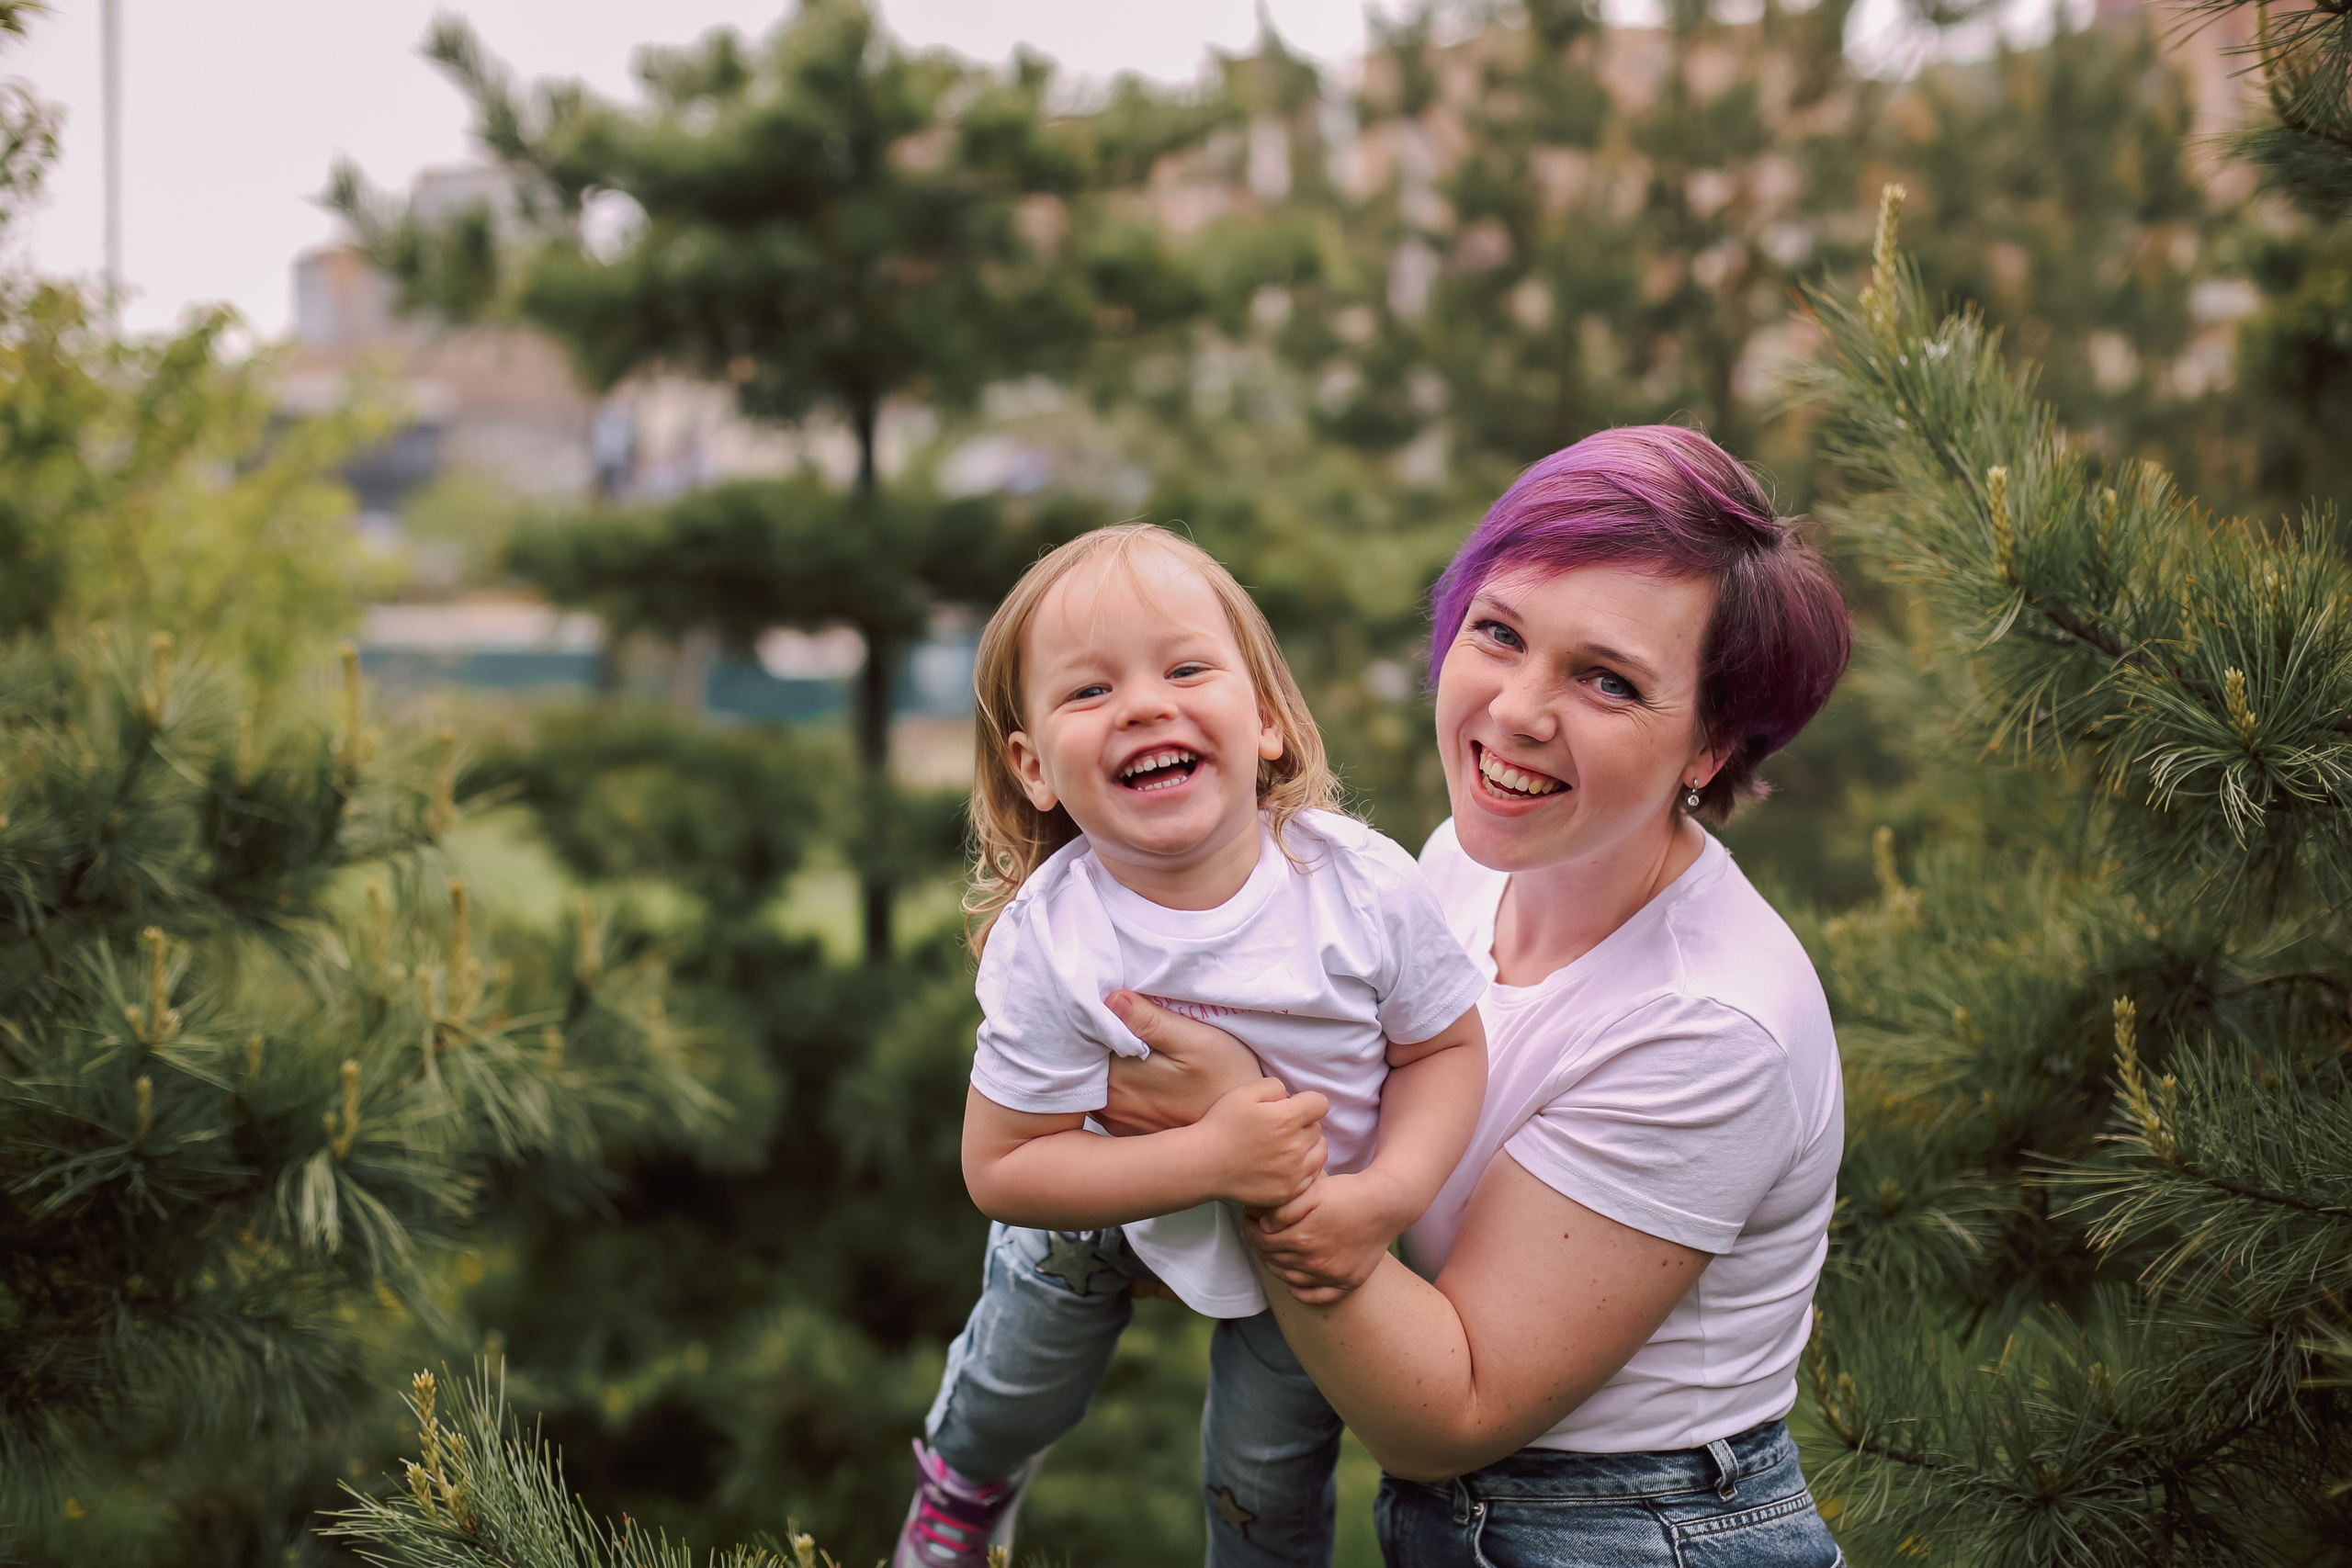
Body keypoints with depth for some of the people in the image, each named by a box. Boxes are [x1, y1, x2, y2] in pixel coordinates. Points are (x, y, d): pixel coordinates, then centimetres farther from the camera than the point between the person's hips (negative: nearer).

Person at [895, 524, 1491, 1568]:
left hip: (1314, 1226, 0)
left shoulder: (1364, 885, -31)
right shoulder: (1048, 944, -34)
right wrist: (1208, 1159, -42)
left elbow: (1446, 1049, -16)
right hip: (1116, 1197, 0)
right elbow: (1002, 1168, -30)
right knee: (1017, 1385, 25)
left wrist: (1383, 1198, -34)